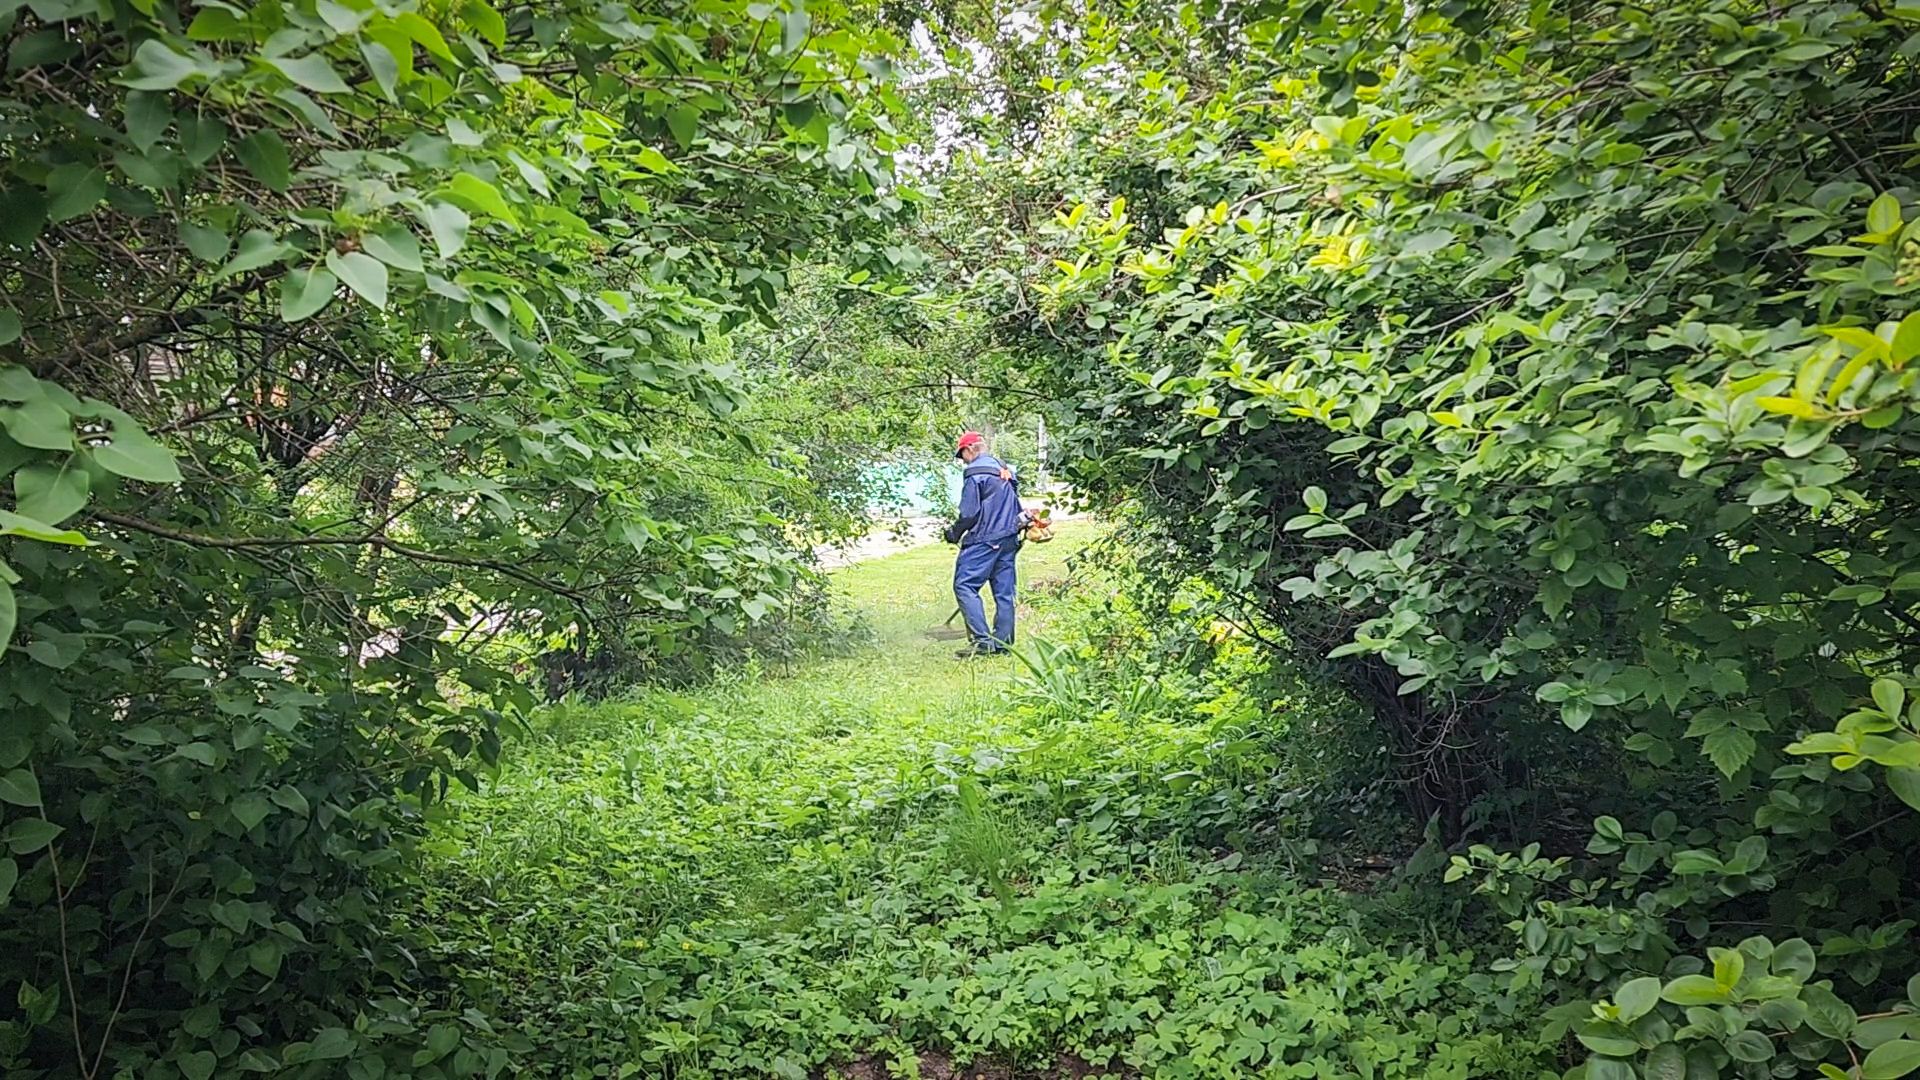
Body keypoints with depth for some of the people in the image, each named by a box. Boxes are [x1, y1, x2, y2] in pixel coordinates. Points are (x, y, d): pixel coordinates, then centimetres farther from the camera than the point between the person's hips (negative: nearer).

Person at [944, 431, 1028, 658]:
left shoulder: (974, 473, -7)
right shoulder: (1005, 471, 18)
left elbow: (970, 512, -12)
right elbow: (1017, 509, 21)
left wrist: (954, 533, 2)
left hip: (983, 540, -8)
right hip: (1008, 540, 8)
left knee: (964, 585, -7)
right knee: (1004, 592, 8)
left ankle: (982, 640, -16)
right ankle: (1003, 642, 8)